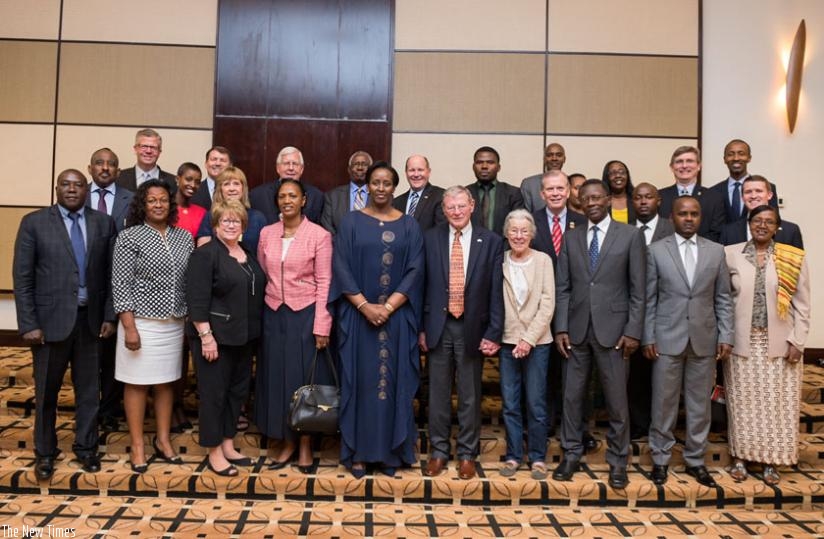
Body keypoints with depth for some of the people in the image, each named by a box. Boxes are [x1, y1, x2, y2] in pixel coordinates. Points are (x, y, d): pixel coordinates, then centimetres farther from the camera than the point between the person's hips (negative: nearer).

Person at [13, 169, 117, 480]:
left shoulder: (103, 223, 4)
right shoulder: (34, 222, -2)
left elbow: (111, 273, 5)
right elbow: (22, 277, -4)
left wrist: (109, 316, 0)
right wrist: (28, 324, -9)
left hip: (90, 318, 2)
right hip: (51, 318, -2)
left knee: (89, 388, 11)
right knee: (46, 390, 11)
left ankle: (86, 447, 29)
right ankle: (45, 453, 29)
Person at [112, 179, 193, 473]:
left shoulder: (184, 237, 7)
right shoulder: (129, 237, -6)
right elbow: (121, 286, -9)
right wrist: (129, 327, -14)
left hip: (175, 324, 4)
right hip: (141, 323, -4)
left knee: (166, 382, 12)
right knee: (137, 383, 5)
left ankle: (163, 440, 25)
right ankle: (137, 446, 17)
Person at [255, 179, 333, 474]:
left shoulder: (319, 235, -7)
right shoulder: (266, 233, 5)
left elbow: (324, 282, -8)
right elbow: (261, 275, 10)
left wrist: (321, 326, -12)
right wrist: (262, 314, 6)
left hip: (305, 315, -4)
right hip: (274, 315, 4)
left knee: (305, 378, 5)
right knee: (277, 377, 9)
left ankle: (305, 446, 20)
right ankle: (287, 443, 24)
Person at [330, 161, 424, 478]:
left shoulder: (409, 225, 5)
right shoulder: (351, 222, 3)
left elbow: (415, 271, -2)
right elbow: (341, 268, -4)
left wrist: (388, 307, -13)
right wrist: (365, 306, -14)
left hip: (397, 317, 1)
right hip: (357, 315, -1)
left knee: (393, 381, 5)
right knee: (359, 381, 4)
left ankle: (390, 452, 16)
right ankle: (358, 452, 14)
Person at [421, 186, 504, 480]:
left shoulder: (491, 241, -2)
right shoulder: (430, 238, 1)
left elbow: (496, 291, -3)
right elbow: (422, 285, 3)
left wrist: (493, 333, -6)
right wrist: (421, 327, 1)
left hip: (472, 328, -1)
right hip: (439, 326, 1)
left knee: (470, 395, 9)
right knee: (438, 393, 11)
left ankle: (466, 454, 25)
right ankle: (438, 451, 26)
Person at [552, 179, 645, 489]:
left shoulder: (630, 235, 1)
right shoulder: (571, 238, 9)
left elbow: (638, 289, -2)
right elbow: (562, 288, 6)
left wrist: (633, 331, -8)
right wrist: (561, 328, -1)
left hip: (612, 329, -2)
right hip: (576, 329, 3)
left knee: (616, 399, 5)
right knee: (571, 395, 8)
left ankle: (617, 461, 20)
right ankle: (571, 454, 23)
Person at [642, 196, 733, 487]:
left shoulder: (716, 251, 6)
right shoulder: (656, 250, 0)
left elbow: (723, 299, 7)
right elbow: (649, 299, 0)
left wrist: (725, 337, 0)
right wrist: (648, 338, -4)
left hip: (704, 340, 2)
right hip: (667, 339, -2)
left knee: (700, 403, 10)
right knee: (664, 402, 5)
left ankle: (695, 460, 23)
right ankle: (660, 458, 19)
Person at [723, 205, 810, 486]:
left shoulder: (794, 258, -1)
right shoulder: (731, 254, -1)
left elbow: (802, 305, 1)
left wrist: (797, 341, -5)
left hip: (779, 344, 0)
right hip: (742, 342, 0)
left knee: (777, 403, 7)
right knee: (743, 402, 8)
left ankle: (771, 461, 20)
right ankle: (740, 456, 21)